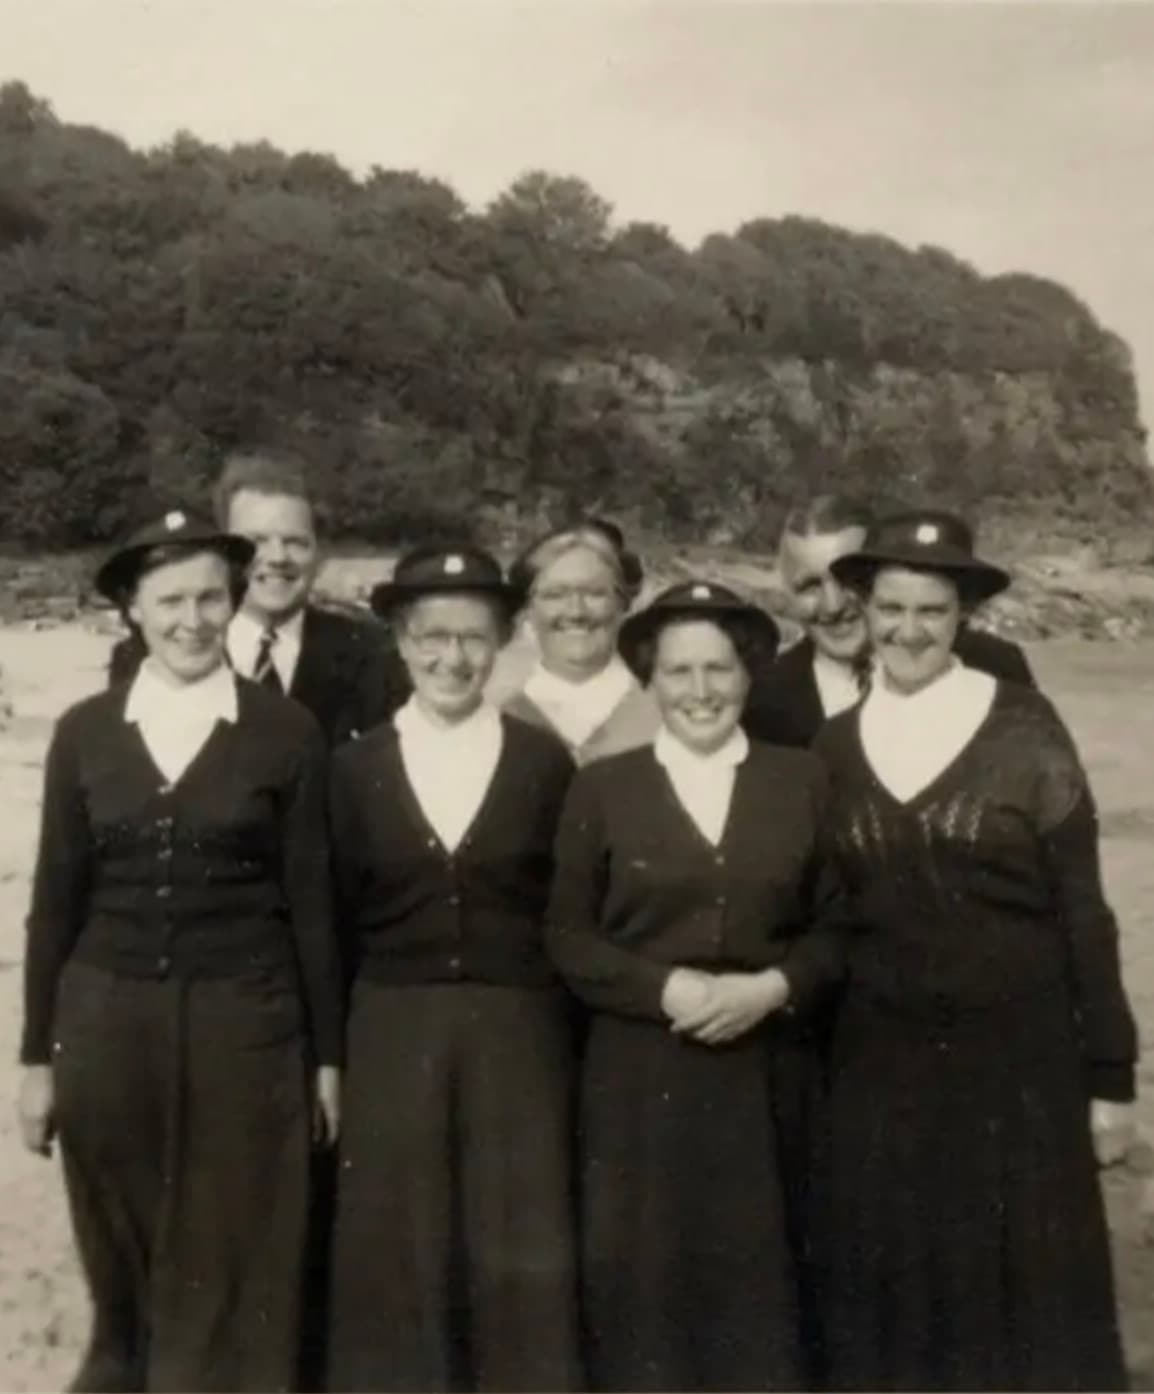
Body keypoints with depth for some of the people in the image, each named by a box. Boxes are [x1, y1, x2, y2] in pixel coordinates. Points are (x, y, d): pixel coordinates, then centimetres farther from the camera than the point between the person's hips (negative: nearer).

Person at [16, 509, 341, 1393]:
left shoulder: (286, 732, -3)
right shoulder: (85, 732, 3)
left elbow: (311, 902, 0)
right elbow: (56, 900, 6)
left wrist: (327, 1054, 1)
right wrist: (39, 1055, 6)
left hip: (244, 1025, -2)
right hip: (106, 1022, 2)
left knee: (232, 1282, 6)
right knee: (122, 1273, 14)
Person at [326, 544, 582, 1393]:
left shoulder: (544, 761, 0)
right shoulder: (357, 767, 3)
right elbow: (340, 916, 5)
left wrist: (560, 1020, -2)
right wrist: (332, 1047, 2)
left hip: (518, 1031, -1)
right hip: (393, 1033, 1)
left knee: (521, 1251, 5)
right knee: (396, 1250, 7)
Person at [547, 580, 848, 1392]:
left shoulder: (803, 782, 6)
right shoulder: (602, 788, 3)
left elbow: (837, 927, 6)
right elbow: (567, 936, 1)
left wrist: (772, 987, -12)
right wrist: (665, 987, -13)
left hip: (764, 1076, 1)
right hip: (636, 1075, -1)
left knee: (759, 1277, 4)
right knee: (642, 1276, 2)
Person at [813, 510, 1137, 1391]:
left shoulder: (1024, 727, -6)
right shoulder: (833, 746, 5)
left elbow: (1081, 909, -4)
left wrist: (1110, 1075, -4)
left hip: (1020, 1063, -3)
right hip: (879, 1071, 3)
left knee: (1028, 1301, 6)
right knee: (890, 1304, 9)